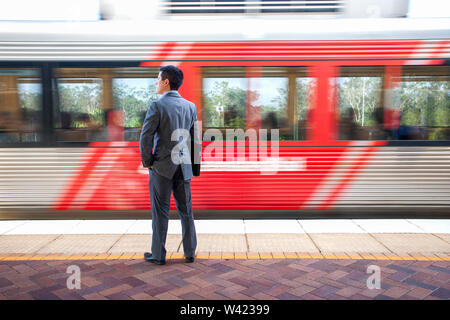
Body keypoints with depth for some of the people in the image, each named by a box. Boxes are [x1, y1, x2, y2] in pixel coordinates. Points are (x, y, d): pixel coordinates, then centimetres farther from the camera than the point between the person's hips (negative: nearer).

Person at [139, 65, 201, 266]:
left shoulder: (157, 106, -10)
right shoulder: (190, 106, 5)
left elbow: (145, 137, -16)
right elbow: (195, 140, 8)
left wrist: (147, 162, -2)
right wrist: (195, 168, 14)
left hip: (162, 167, -4)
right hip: (184, 168, 5)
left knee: (160, 213, 5)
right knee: (186, 211, 13)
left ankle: (158, 255, 15)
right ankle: (190, 253, 21)